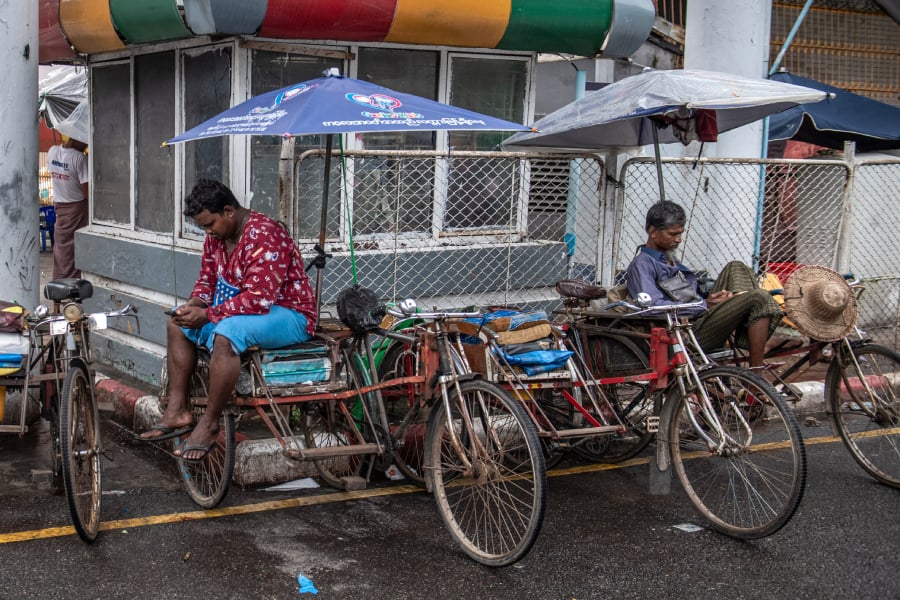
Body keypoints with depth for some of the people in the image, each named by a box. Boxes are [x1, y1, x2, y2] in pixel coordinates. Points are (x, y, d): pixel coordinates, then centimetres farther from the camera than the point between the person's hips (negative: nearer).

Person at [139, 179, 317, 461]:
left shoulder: (263, 235, -25)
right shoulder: (216, 236, 4)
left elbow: (258, 299, -31)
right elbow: (207, 279, 14)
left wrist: (207, 315, -28)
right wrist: (194, 304, -9)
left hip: (288, 314, -10)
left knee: (225, 333, -36)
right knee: (177, 323, 7)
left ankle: (209, 425, -24)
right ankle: (177, 411, 3)